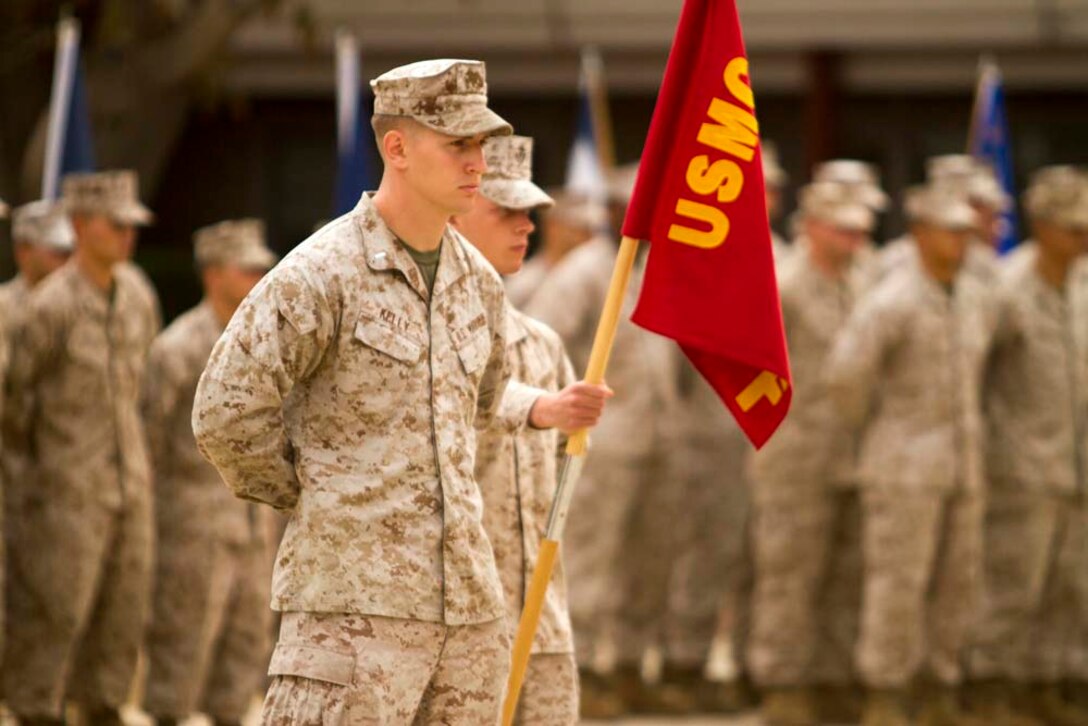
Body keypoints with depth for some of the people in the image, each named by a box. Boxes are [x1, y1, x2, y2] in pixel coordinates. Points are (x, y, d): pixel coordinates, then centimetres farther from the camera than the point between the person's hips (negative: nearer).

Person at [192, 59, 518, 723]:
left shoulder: (478, 283, 12)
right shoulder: (321, 275, -10)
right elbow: (226, 414, -12)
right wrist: (305, 494, 0)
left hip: (470, 605, 7)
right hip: (356, 600, -7)